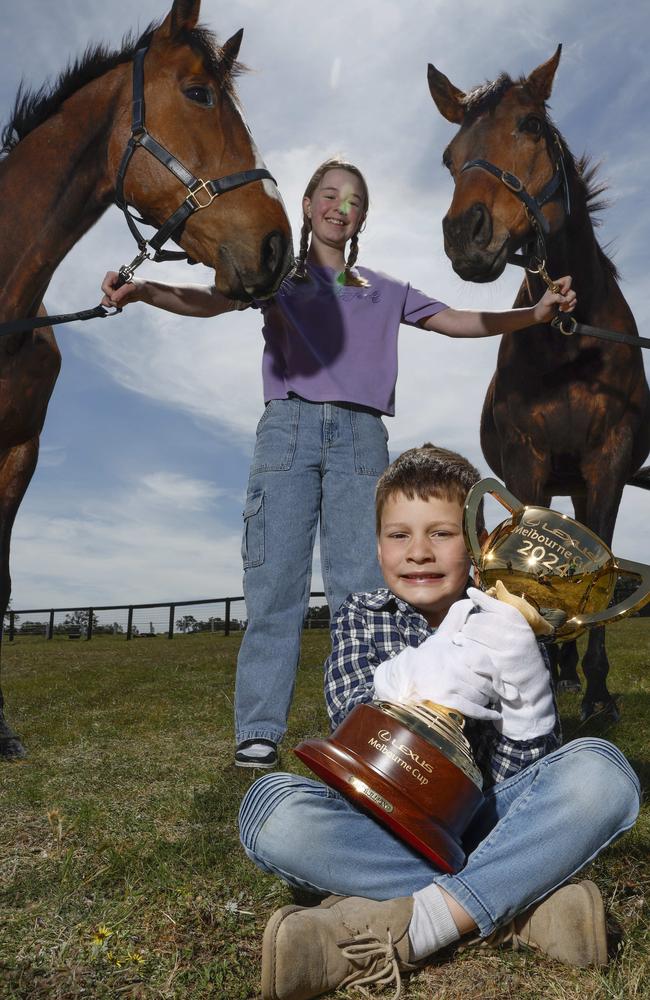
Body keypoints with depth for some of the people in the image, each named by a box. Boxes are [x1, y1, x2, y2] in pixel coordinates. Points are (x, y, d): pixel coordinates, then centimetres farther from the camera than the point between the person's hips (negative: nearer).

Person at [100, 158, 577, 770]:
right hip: (289, 427, -2)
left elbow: (458, 323, 19)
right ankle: (258, 731, 0)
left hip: (360, 436, 2)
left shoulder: (383, 291, 23)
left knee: (361, 586, -4)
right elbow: (215, 300, -1)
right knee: (275, 581, -6)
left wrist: (534, 314, 6)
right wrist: (141, 291, -20)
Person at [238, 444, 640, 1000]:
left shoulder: (504, 627, 1)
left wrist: (526, 689, -25)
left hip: (485, 818, 1)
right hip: (381, 819, 0)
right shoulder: (361, 618, 2)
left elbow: (524, 773, -4)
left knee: (601, 769, -25)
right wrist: (444, 669, -34)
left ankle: (396, 930, -30)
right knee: (271, 806, -29)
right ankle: (514, 908, -26)